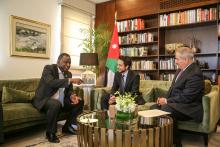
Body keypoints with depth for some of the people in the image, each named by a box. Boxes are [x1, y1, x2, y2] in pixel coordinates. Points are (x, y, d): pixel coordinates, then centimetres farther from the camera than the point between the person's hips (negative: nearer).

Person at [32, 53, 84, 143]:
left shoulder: (68, 74, 7)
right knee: (56, 104, -37)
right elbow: (51, 82, -32)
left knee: (79, 102, -3)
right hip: (44, 99, -7)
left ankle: (67, 127, 9)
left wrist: (72, 96, -15)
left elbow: (69, 90, 9)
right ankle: (50, 133, -15)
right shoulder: (48, 68, -13)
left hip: (61, 100, 7)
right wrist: (70, 80, -37)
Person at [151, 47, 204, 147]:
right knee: (154, 107, -3)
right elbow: (173, 89, 16)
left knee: (165, 109, -31)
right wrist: (165, 99, -1)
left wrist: (167, 101, -15)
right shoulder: (181, 69, 9)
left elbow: (185, 98, -23)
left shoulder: (195, 74, -20)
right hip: (176, 103, 9)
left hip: (189, 107, -9)